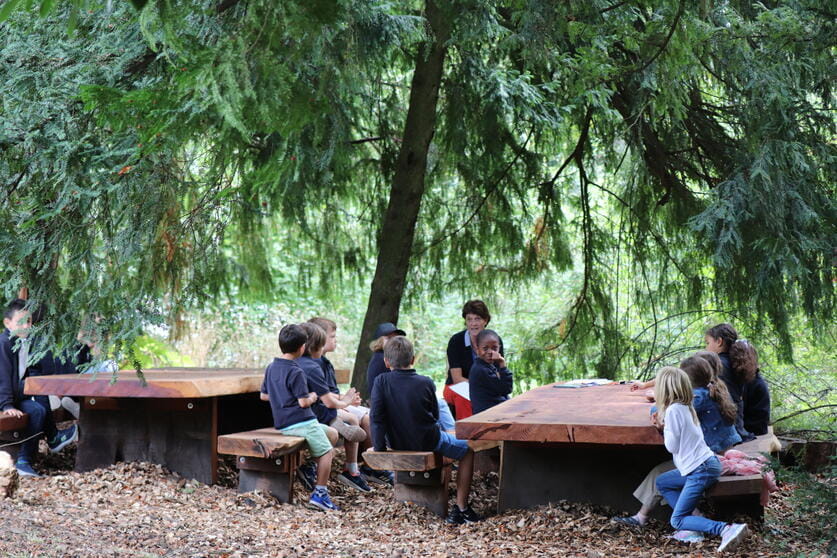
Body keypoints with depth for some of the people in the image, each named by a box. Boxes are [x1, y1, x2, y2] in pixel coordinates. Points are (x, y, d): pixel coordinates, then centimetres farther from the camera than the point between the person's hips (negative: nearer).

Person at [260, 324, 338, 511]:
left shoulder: (271, 367, 10)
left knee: (331, 433, 22)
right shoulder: (296, 373, -17)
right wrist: (312, 397, 2)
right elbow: (303, 402, -19)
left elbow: (264, 395, 18)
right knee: (327, 451, 1)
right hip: (300, 422, -9)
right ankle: (319, 493, -4)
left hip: (282, 423, 9)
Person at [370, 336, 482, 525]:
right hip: (427, 442, -3)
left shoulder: (381, 382, -12)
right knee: (468, 449, 20)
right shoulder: (426, 383, -12)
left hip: (397, 443, 4)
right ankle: (460, 508, 12)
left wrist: (379, 448, -10)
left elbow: (377, 418, -17)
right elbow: (435, 415, 0)